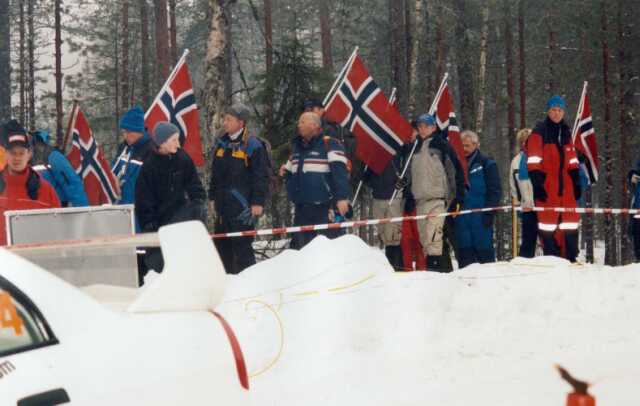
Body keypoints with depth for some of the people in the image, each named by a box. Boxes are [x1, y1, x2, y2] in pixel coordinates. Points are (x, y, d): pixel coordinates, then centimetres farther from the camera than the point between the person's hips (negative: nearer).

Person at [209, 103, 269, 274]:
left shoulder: (253, 145, -9)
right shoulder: (221, 143, 13)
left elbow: (261, 176, -10)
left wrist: (258, 202, -14)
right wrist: (213, 197, 19)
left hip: (242, 206, -8)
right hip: (223, 205, 8)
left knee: (242, 245, -8)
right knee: (222, 244, 12)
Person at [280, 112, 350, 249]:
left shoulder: (330, 145, -6)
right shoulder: (297, 147, 18)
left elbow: (340, 172, -15)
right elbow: (290, 172, 31)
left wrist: (342, 197, -25)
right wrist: (285, 172, 8)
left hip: (322, 208, -8)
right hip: (301, 207, 8)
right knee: (298, 243, 11)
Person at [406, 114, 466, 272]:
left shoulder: (441, 144, -1)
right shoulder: (415, 147, 17)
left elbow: (456, 170, -3)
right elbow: (411, 175, 23)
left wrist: (458, 196, -8)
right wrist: (409, 197, 16)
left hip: (438, 198, -7)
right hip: (420, 199, 7)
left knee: (432, 236, -19)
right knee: (424, 240, 5)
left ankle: (435, 263, -19)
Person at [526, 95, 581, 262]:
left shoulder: (565, 132, 16)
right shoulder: (539, 132, -3)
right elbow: (533, 162, -8)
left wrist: (576, 182, 13)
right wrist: (537, 184, -16)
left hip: (565, 185, 5)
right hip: (547, 185, -5)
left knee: (571, 221, 3)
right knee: (548, 223, -4)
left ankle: (570, 257, 9)